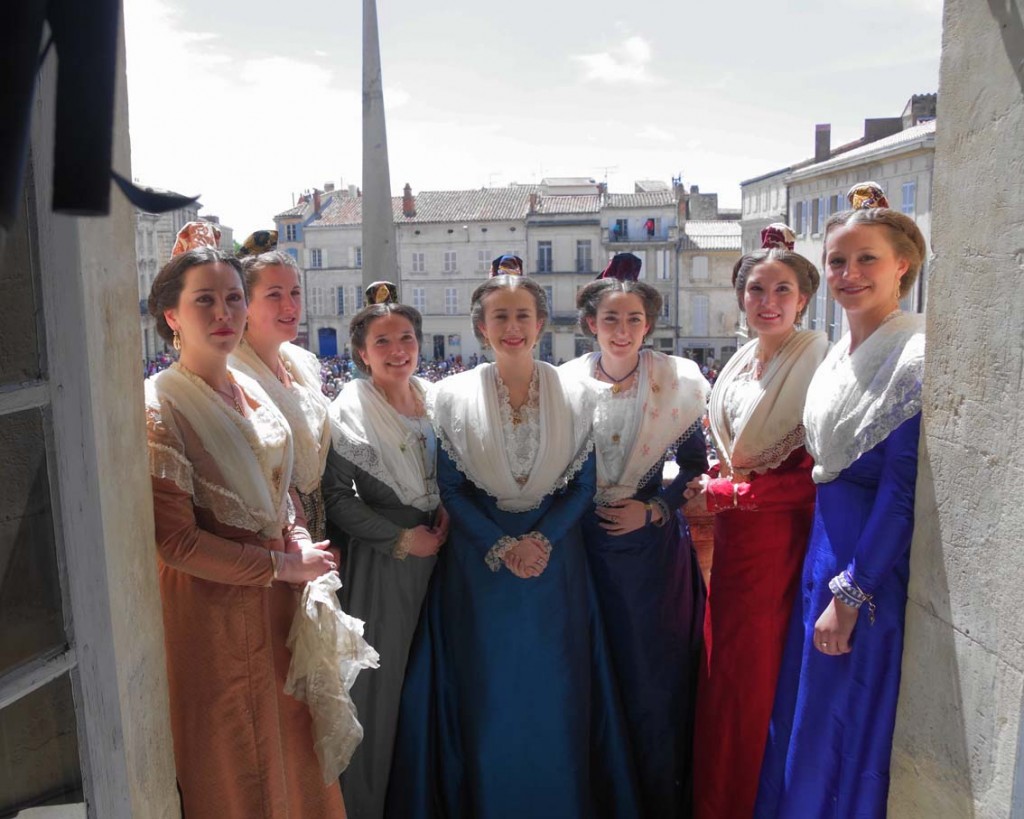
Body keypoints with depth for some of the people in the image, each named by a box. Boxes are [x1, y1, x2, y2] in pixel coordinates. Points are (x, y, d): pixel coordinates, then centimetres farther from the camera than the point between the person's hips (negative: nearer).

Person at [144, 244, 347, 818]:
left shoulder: (252, 392, 5)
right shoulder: (159, 408, -17)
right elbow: (175, 540, -20)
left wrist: (301, 545, -3)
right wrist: (282, 565, -16)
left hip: (279, 596, 7)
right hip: (211, 602, -7)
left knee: (291, 733, 22)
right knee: (235, 755, 12)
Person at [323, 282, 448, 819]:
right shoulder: (349, 411, -10)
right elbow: (336, 497, -12)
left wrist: (449, 510, -3)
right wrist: (400, 537, -15)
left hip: (440, 552, 5)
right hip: (382, 562, -5)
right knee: (383, 681, 5)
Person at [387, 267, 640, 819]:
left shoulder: (571, 395, 0)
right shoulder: (454, 396, -3)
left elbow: (583, 484, 1)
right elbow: (450, 487, -4)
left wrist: (540, 540, -12)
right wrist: (502, 545, -13)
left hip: (554, 560, 1)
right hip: (480, 561, -1)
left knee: (555, 690, 10)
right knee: (486, 693, 8)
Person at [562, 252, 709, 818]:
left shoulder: (676, 383, -4)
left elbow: (695, 466, 2)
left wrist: (654, 510, -10)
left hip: (652, 544, -1)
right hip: (585, 545, 1)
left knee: (654, 671, 7)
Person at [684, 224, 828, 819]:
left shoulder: (816, 362, -14)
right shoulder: (743, 362, 10)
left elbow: (811, 476, -18)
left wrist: (721, 493, -15)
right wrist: (710, 486, 1)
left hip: (780, 538, -7)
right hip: (732, 531, 7)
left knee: (754, 676, 4)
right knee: (722, 666, 17)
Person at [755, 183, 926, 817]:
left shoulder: (914, 357, -16)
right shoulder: (839, 355, 10)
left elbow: (902, 490, -19)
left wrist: (850, 597, -17)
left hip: (877, 564, -8)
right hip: (825, 543, 8)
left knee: (849, 728, 7)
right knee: (803, 715, 20)